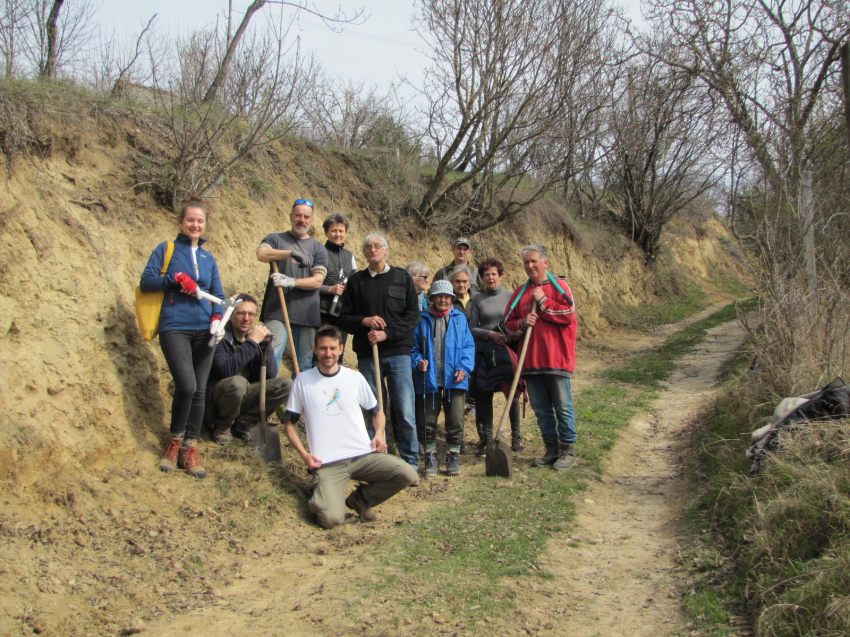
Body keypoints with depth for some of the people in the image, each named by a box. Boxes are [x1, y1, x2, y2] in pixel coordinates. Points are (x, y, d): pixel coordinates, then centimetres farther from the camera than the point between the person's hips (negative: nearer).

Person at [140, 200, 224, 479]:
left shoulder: (208, 258, 17)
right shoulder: (166, 249, 7)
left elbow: (218, 294, 16)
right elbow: (146, 281, -1)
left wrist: (217, 317, -3)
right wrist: (177, 278, -14)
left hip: (203, 331, 4)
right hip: (175, 328, -4)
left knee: (199, 391, 3)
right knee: (186, 385, -19)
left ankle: (190, 449, 13)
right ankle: (175, 441, 3)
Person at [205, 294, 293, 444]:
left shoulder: (255, 335, 2)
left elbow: (270, 376, -2)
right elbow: (227, 370, -31)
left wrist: (265, 344, -14)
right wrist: (251, 343, -28)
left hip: (245, 396, 6)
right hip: (219, 396, -6)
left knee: (286, 385, -12)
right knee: (237, 382, -37)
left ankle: (242, 423, -4)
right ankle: (221, 426, -8)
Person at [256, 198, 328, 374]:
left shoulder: (318, 248, 13)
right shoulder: (275, 239, 11)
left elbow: (318, 281, 1)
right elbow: (261, 254, -11)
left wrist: (292, 282, -15)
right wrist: (292, 252, -23)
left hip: (306, 313, 2)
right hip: (277, 312, -2)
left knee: (305, 364, 3)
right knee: (271, 357, -12)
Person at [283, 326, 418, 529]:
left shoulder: (355, 377, 10)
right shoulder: (303, 380, 6)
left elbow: (377, 412, 21)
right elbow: (289, 422, 10)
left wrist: (379, 434, -1)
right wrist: (304, 454, -5)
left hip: (363, 455, 3)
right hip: (327, 463, -3)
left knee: (407, 474, -20)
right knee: (331, 519, -25)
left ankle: (360, 498, 6)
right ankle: (320, 496, 12)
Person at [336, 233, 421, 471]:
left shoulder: (402, 278, 9)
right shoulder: (356, 281, 11)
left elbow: (413, 316, 2)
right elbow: (344, 319, 10)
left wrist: (387, 333, -10)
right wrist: (364, 321, -10)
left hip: (398, 352, -1)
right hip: (368, 354, 1)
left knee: (405, 411, -6)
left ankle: (411, 462, 3)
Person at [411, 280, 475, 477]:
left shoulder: (459, 318, 9)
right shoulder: (423, 319, 7)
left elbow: (469, 346, 6)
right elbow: (414, 347, 9)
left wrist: (464, 367, -7)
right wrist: (418, 362, -10)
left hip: (454, 380, 0)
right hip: (429, 379, 0)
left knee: (455, 420, 0)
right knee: (428, 421, 4)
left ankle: (453, 457, 15)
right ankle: (431, 458, 18)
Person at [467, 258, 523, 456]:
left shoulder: (511, 297, 8)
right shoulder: (477, 300, 7)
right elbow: (471, 328, 2)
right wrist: (490, 334, -11)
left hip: (507, 350, 0)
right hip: (484, 353, 0)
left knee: (512, 392, -3)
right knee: (484, 395, 1)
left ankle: (516, 436, 13)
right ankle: (486, 440, 9)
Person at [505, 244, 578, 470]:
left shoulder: (559, 286, 2)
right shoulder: (521, 292, 14)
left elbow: (568, 315, -13)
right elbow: (509, 325, 13)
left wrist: (543, 301, -10)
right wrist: (522, 323, -8)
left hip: (556, 358, -4)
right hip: (531, 359, 4)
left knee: (562, 407, 1)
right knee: (541, 409, 9)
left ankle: (567, 451, 11)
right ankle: (551, 449, 21)